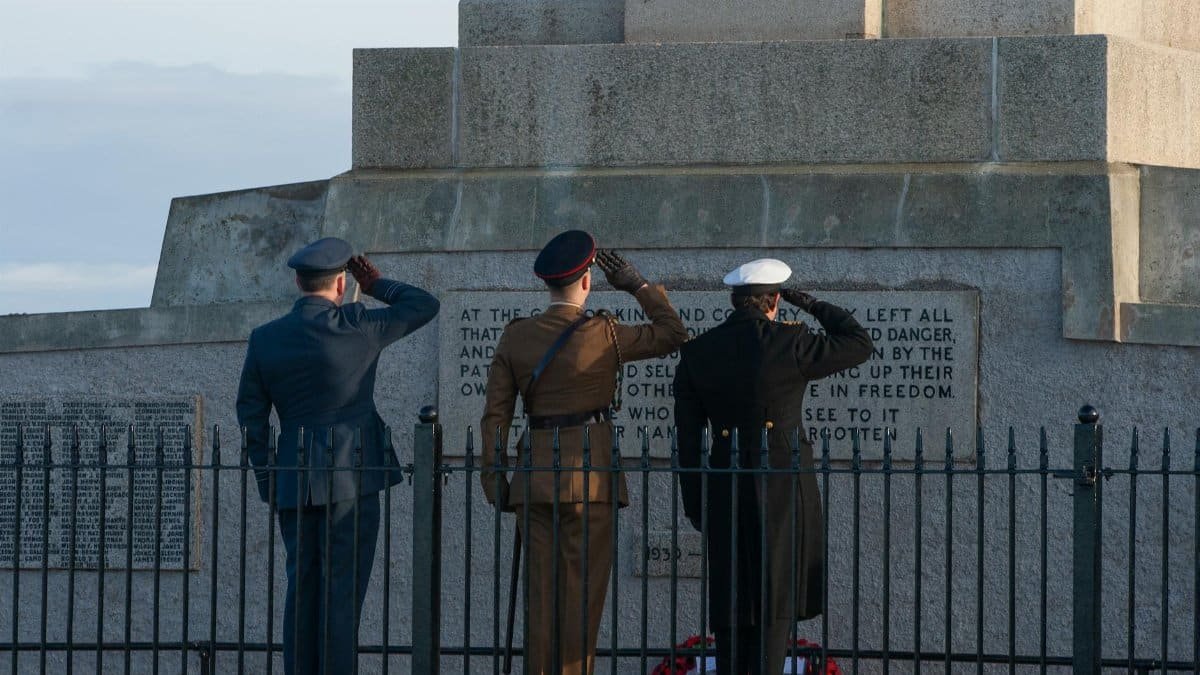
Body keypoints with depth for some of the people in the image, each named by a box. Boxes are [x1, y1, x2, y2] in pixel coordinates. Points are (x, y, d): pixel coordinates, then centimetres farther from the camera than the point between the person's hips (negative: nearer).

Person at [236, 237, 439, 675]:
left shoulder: (264, 339, 5)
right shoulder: (355, 328, -8)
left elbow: (251, 417, 8)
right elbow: (424, 306, 3)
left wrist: (268, 484, 15)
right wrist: (377, 286, 17)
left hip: (294, 485, 4)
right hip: (352, 482, -4)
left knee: (302, 588, 9)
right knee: (343, 590, -4)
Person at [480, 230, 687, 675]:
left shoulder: (515, 337, 3)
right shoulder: (602, 334, -8)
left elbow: (495, 414, 2)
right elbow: (673, 334, 4)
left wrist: (493, 479, 8)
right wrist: (638, 286, 10)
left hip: (535, 476, 4)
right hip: (590, 472, -4)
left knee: (541, 590, 9)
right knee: (582, 593, 0)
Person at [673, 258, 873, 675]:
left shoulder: (696, 353, 3)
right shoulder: (788, 344, -9)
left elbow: (688, 437, 5)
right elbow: (859, 345, 3)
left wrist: (695, 505, 12)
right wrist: (814, 307, 13)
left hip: (725, 493, 4)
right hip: (784, 485, -4)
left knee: (732, 604, 11)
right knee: (775, 601, -1)